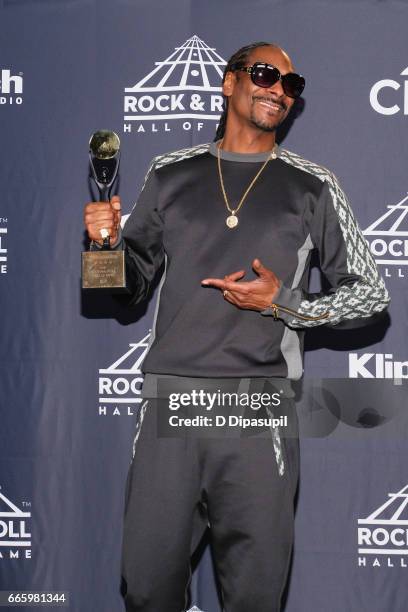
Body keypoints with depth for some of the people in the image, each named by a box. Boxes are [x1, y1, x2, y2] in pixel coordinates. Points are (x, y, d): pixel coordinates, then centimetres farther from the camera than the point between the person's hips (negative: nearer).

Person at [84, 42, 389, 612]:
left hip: (259, 410, -1)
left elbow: (370, 291, 9)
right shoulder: (171, 174, 12)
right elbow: (136, 279, 18)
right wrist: (110, 240, -3)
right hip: (170, 400, 1)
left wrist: (286, 303, -6)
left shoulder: (313, 187, 7)